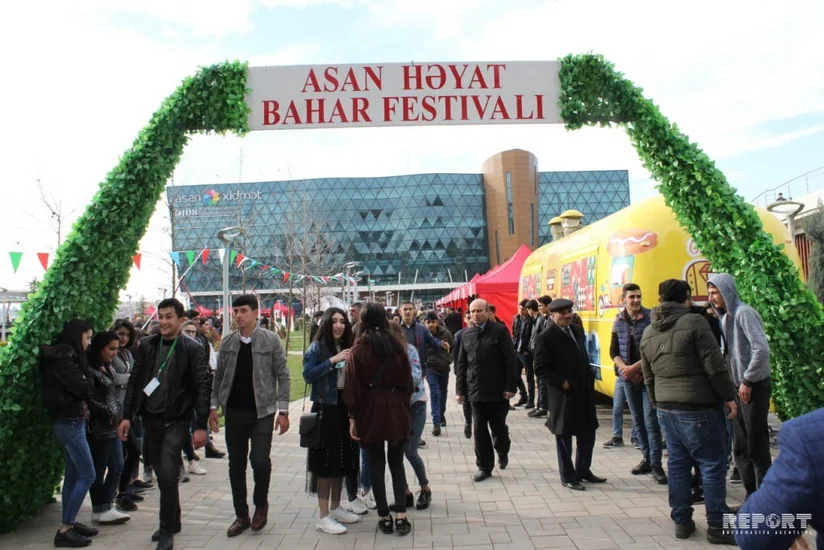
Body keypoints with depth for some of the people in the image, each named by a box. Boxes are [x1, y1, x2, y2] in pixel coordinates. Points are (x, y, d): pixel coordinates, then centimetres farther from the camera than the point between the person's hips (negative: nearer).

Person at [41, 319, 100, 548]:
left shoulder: (65, 356, 12)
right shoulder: (62, 358, -17)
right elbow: (81, 388, -20)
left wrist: (83, 405, -3)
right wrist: (87, 388, 0)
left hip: (71, 421, 9)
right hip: (70, 422, -9)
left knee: (73, 474, 13)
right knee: (87, 476, -6)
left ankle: (69, 523, 22)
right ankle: (64, 530, -1)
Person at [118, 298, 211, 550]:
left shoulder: (192, 349, -10)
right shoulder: (146, 346, 4)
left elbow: (202, 388, -11)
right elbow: (134, 382, 9)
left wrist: (201, 426, -14)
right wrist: (127, 416, 2)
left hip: (176, 421, -5)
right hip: (151, 419, 5)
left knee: (167, 474, -11)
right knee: (161, 474, 14)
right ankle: (173, 521, 32)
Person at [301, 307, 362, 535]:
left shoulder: (346, 347, 10)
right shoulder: (317, 347, -7)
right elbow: (308, 375, -20)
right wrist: (333, 361, -23)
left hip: (345, 408, 6)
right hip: (325, 409, -6)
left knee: (342, 459, 13)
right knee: (326, 461, -3)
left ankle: (336, 508, 27)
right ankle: (323, 517, 6)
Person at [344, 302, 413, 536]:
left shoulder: (358, 349, -7)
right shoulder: (397, 345, -1)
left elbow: (353, 386, -7)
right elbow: (407, 380, 3)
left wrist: (353, 417, 0)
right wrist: (404, 406, 14)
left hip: (371, 411, -2)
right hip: (396, 409, 2)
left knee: (377, 466, 9)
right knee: (397, 464, 12)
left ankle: (385, 518, 15)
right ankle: (401, 516, 8)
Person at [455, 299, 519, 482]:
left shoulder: (499, 330, -6)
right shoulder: (466, 334, 7)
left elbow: (510, 361, -8)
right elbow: (461, 364, 9)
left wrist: (510, 387, -13)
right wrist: (460, 390, 5)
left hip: (497, 390, -3)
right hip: (476, 391, 3)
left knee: (498, 427, 10)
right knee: (479, 431, 6)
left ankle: (502, 453, 39)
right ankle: (484, 467, 19)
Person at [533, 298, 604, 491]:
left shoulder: (577, 330, 10)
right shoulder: (546, 337, -13)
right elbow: (541, 368, -15)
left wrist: (590, 380, 9)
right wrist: (562, 383, -18)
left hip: (584, 391, 7)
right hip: (563, 394, -7)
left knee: (587, 434, 16)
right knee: (564, 437, 6)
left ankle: (583, 470, 34)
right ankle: (568, 477, 20)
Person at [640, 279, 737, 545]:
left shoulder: (648, 333, 9)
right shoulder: (694, 322, -11)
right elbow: (714, 365, -12)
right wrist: (728, 396, -2)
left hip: (666, 408, 6)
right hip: (698, 406, -6)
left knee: (677, 463, 12)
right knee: (713, 464, 4)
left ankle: (681, 521, 19)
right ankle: (716, 526, 10)